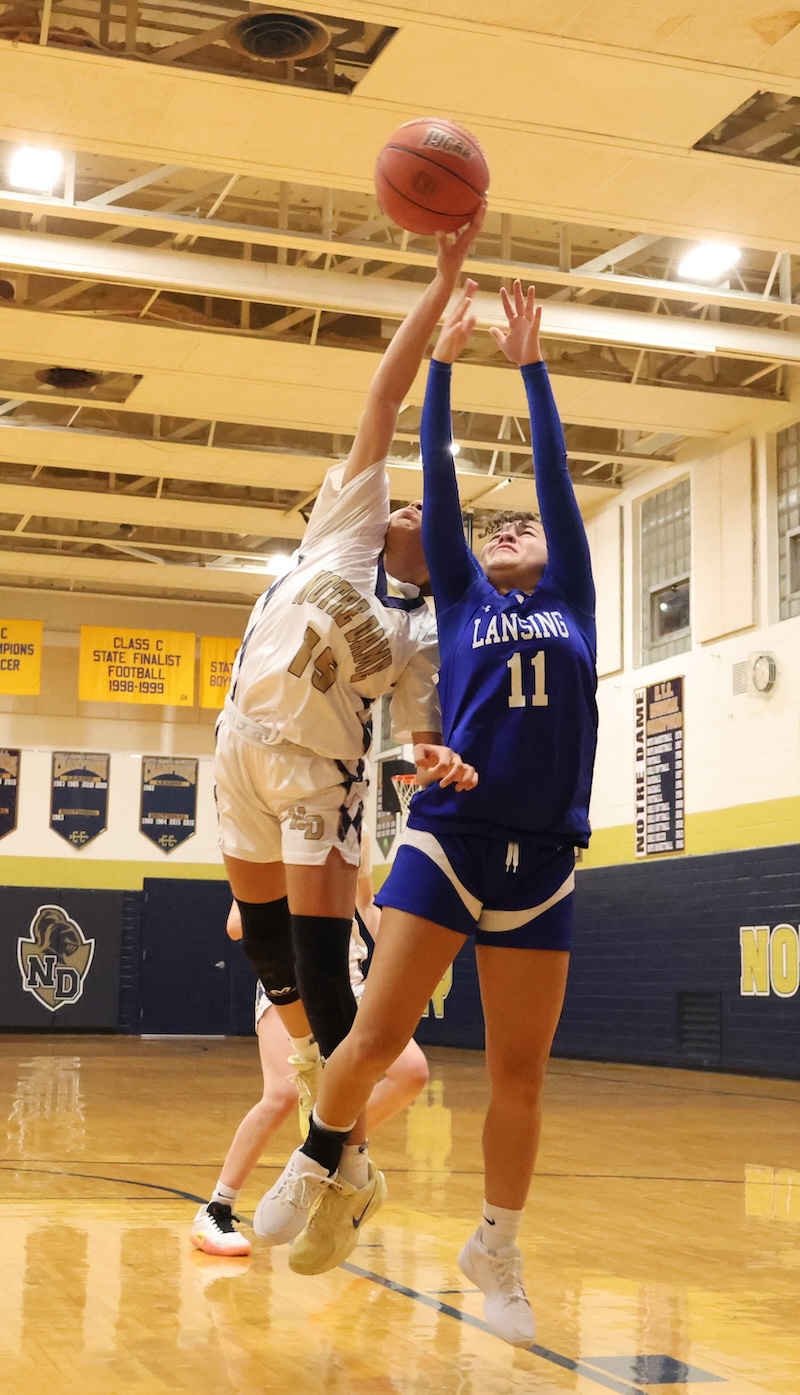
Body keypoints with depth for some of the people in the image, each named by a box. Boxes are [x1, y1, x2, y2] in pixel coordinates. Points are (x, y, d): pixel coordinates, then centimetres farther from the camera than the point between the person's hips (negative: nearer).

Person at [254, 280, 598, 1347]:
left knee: (520, 1073, 3)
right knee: (377, 1037, -7)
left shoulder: (572, 603, 17)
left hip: (542, 858, 1)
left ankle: (496, 1249, 19)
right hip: (448, 839, -1)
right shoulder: (461, 599, 16)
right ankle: (320, 1161, 21)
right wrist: (442, 368, 10)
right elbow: (438, 485, 11)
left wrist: (532, 367, 16)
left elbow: (556, 475, 14)